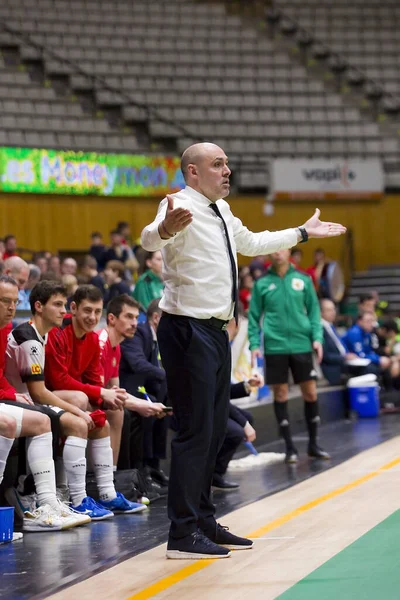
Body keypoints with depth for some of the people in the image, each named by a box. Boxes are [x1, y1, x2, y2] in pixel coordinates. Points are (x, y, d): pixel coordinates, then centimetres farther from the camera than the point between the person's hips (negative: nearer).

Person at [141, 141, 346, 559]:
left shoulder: (221, 212, 14)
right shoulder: (182, 206, -15)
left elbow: (252, 243, 33)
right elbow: (150, 239, -36)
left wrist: (302, 233, 41)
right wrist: (164, 229, -60)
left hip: (215, 331, 10)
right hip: (189, 331, -10)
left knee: (215, 429, 16)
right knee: (195, 430, -11)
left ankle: (204, 522, 27)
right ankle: (183, 535, -7)